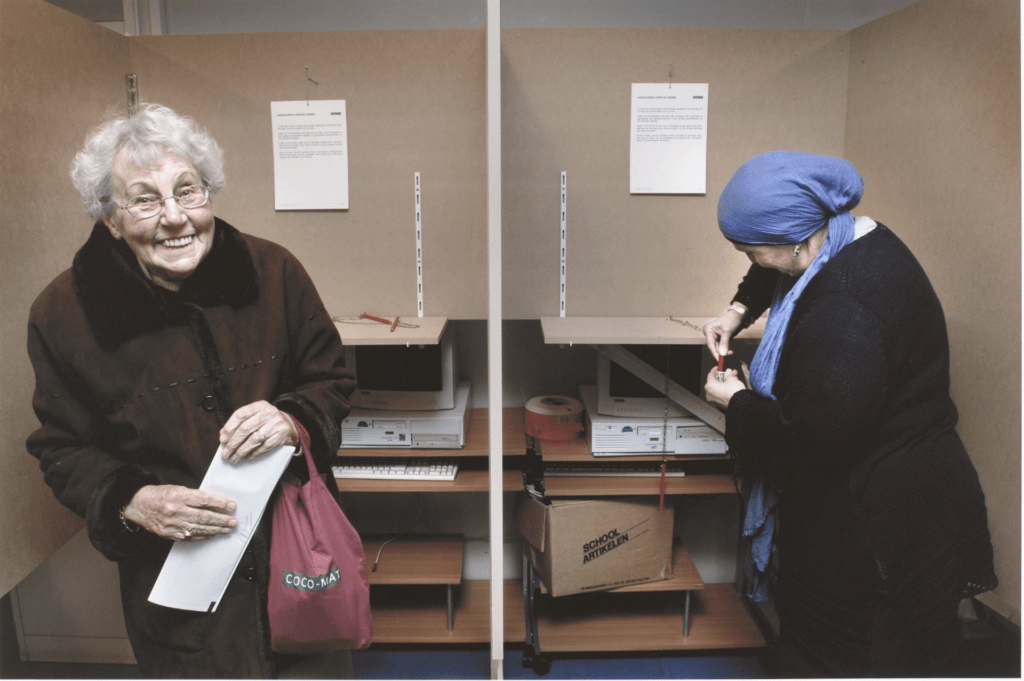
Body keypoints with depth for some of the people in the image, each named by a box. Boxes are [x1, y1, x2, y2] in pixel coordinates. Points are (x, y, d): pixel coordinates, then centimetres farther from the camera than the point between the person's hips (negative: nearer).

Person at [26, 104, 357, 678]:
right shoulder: (63, 314, -8)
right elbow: (64, 449, 0)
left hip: (300, 550, 2)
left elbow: (331, 380, 2)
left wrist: (294, 419, -20)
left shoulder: (273, 271, -8)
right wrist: (129, 501, -18)